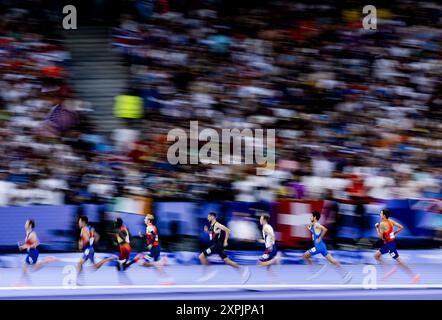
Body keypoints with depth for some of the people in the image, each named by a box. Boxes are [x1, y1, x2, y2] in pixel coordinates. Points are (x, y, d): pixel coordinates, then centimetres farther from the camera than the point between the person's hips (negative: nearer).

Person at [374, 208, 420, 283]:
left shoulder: (382, 224, -19)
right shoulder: (390, 221, 6)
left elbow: (380, 236, -17)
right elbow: (401, 227, 6)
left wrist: (377, 228, -5)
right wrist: (394, 233, 13)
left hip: (389, 244, -9)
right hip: (388, 244, 9)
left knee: (398, 260, -4)